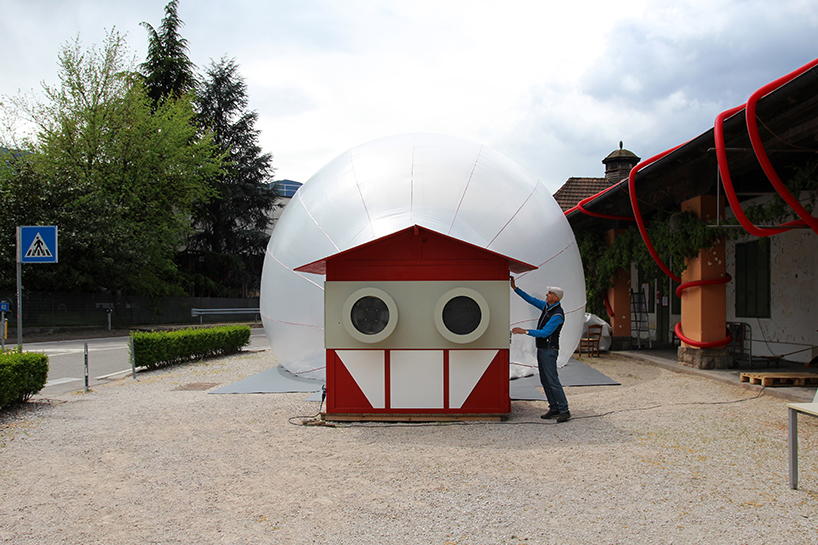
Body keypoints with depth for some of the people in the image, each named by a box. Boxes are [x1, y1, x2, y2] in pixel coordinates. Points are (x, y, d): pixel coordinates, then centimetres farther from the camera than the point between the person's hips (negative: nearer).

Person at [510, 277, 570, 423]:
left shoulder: (557, 314, -19)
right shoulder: (546, 306, 8)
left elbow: (544, 333, -24)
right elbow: (531, 300, 17)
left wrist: (525, 331, -26)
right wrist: (515, 288, 11)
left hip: (549, 350, -9)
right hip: (541, 349, 9)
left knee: (552, 381, -10)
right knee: (545, 381, 9)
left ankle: (564, 411, -5)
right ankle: (554, 409, 13)